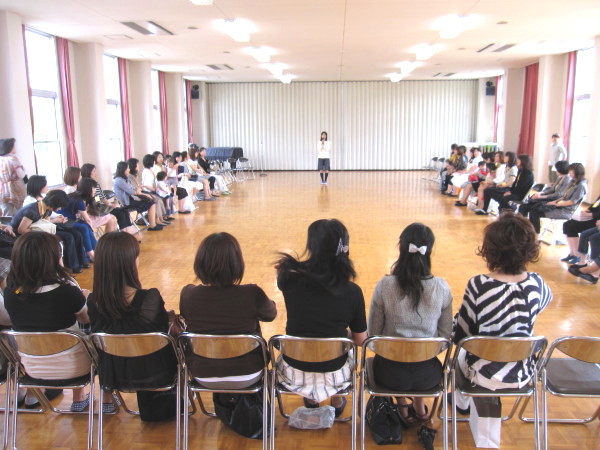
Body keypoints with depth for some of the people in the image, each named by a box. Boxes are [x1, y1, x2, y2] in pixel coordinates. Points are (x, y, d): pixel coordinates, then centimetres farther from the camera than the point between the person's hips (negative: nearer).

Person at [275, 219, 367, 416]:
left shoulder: (291, 280, -21)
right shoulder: (352, 292, -20)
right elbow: (360, 340, -6)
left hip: (295, 374, 0)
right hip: (335, 376, 0)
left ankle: (310, 401, 53)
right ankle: (337, 402, 51)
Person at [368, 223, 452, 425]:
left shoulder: (385, 285, -18)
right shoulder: (442, 288, -14)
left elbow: (373, 333, -8)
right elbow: (445, 335, -4)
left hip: (391, 373, -1)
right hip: (428, 375, 2)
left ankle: (403, 407, 38)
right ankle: (419, 406, 41)